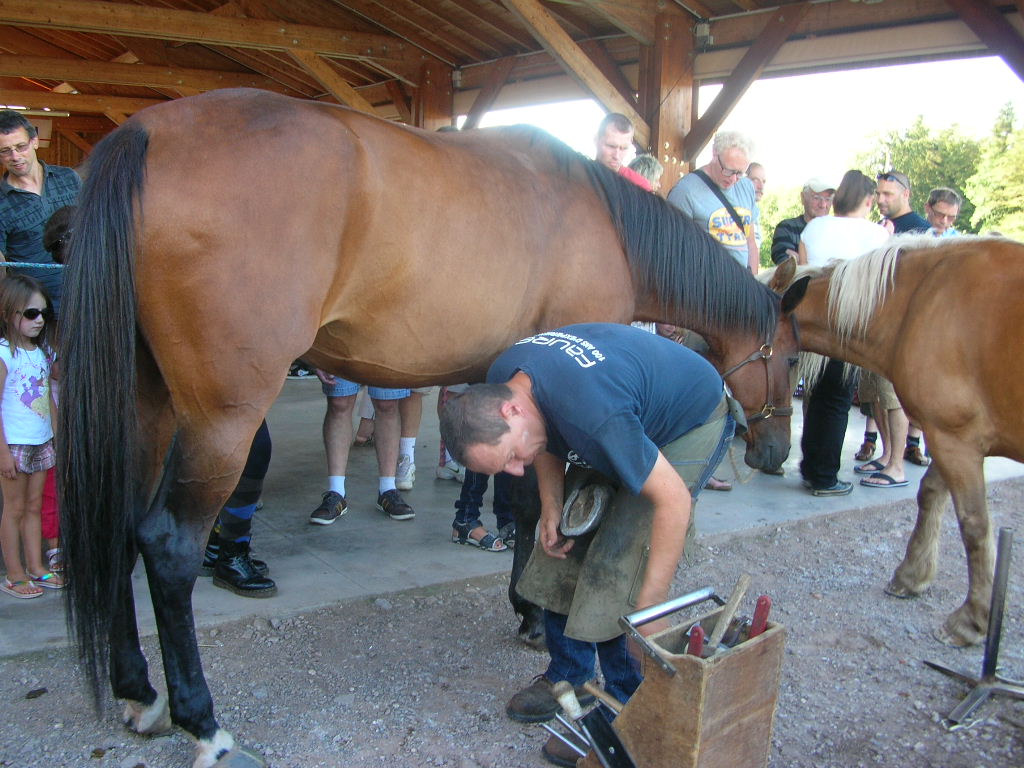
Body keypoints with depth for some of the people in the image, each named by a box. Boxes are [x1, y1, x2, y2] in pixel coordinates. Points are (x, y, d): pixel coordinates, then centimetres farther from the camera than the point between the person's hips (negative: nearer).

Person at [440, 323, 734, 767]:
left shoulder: (595, 414, -43)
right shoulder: (499, 384, -17)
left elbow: (673, 499, -36)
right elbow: (549, 439, 4)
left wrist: (649, 609, -32)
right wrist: (552, 507, -11)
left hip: (690, 425, -8)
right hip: (639, 415, 8)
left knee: (616, 564, -16)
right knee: (567, 548, 4)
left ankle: (625, 709, 0)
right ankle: (567, 678, 21)